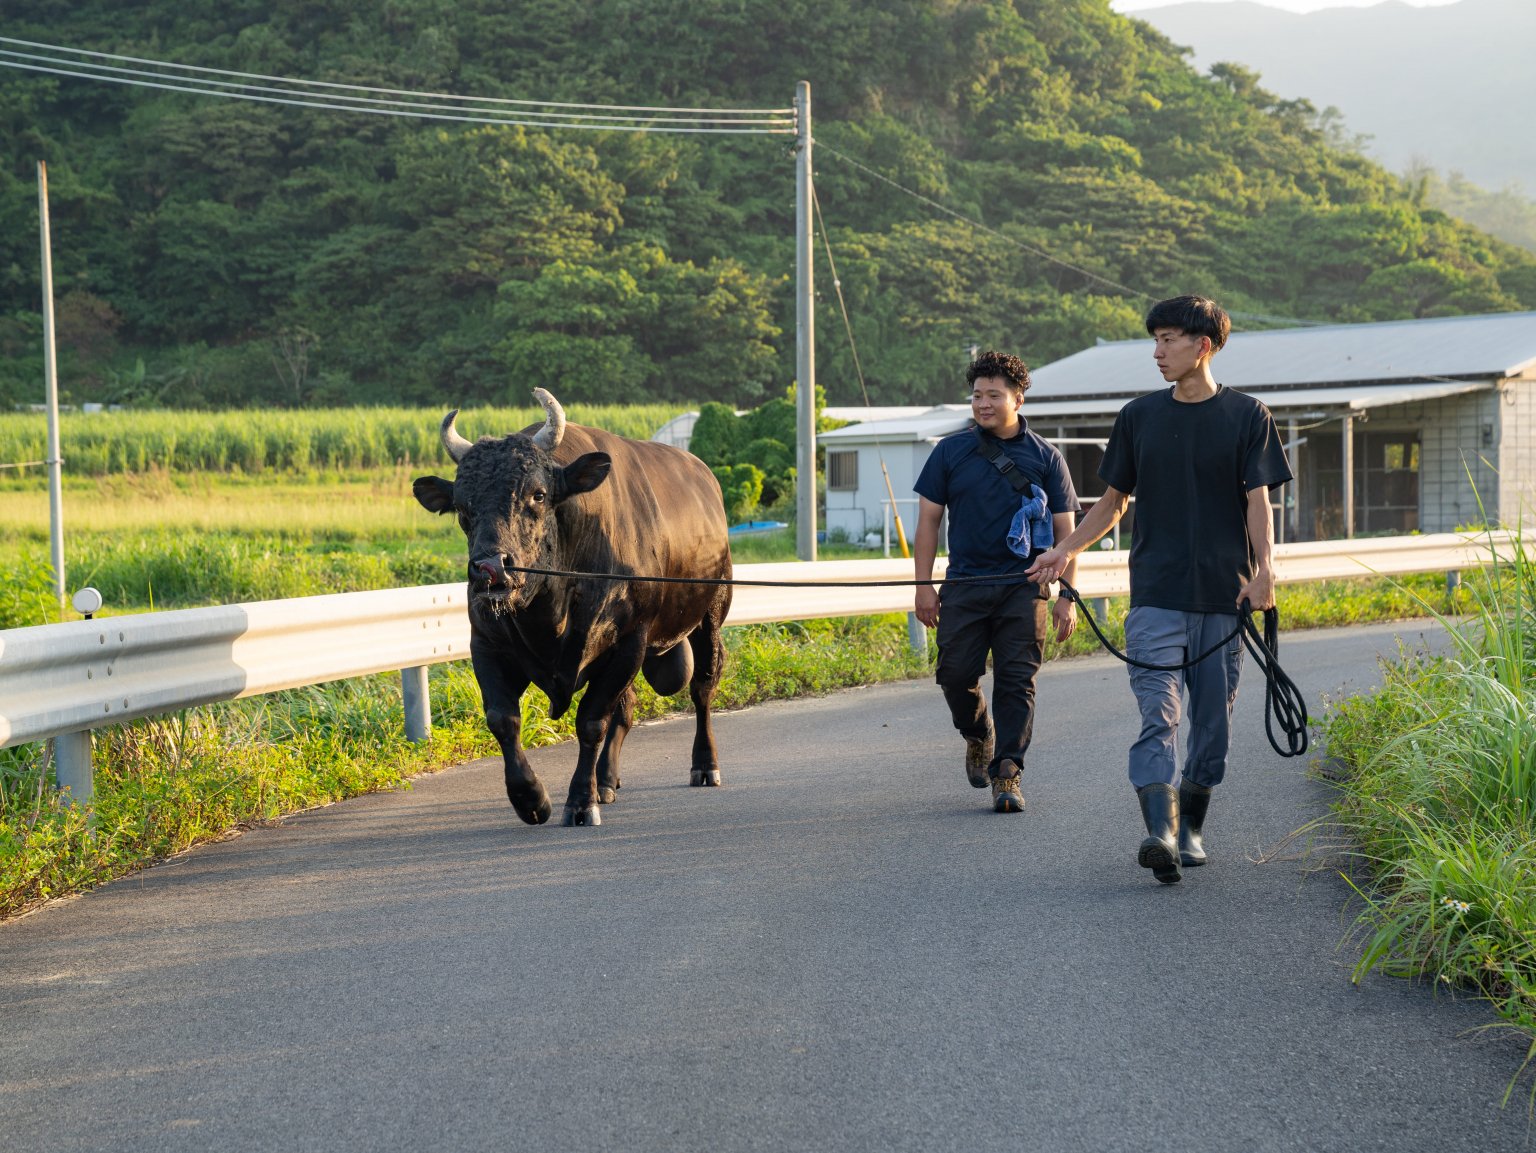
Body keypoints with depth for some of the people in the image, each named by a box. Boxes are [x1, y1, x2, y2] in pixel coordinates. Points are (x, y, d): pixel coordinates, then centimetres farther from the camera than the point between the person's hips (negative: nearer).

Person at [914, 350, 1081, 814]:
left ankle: (1007, 775, -3)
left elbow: (1065, 530, 6)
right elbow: (928, 519, 8)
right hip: (964, 583, 1)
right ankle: (978, 736, 27)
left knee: (1017, 681, -6)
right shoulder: (950, 452, 6)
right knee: (955, 675, -3)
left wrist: (1066, 598, 0)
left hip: (1023, 587, -1)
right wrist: (924, 585, 1)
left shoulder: (1045, 458, 4)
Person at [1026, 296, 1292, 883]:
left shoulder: (1247, 416, 3)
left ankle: (1190, 829, 21)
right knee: (1158, 714, -13)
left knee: (1213, 721, 5)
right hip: (1155, 596, 1)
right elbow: (1114, 501, 16)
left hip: (1224, 597, -1)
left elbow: (1258, 501, -4)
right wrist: (1066, 549, 3)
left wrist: (1264, 570, -20)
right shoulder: (1139, 416, 9)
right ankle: (1160, 833, -24)